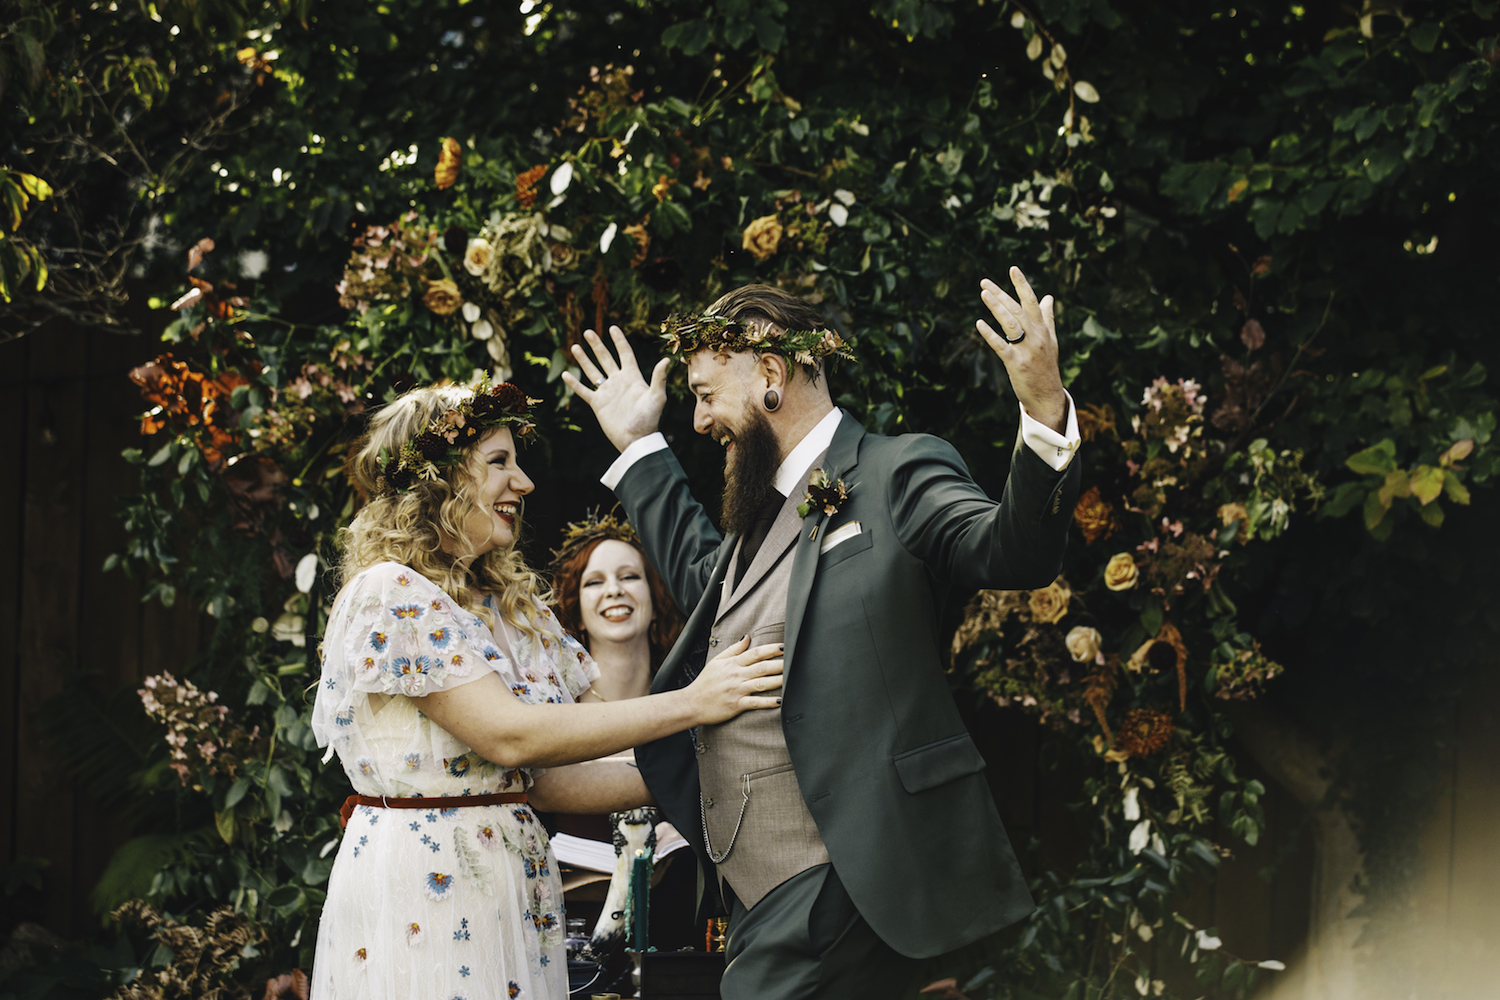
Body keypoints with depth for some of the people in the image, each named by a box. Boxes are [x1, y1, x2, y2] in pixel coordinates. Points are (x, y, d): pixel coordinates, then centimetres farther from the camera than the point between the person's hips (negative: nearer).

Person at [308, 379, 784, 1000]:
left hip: (513, 889, 8)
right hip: (417, 878, -8)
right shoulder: (391, 594, -12)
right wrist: (690, 704, -18)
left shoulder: (510, 607, 14)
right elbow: (507, 737, -20)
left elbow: (544, 780, 10)